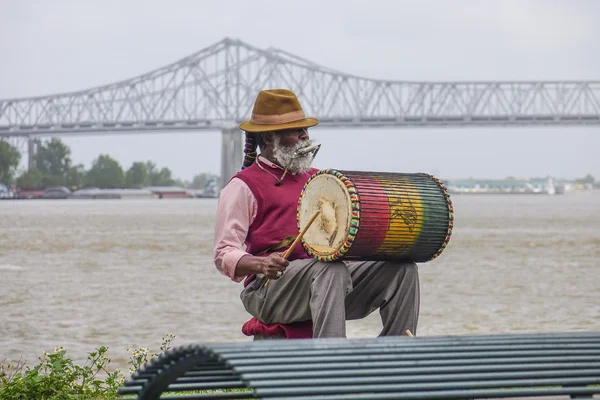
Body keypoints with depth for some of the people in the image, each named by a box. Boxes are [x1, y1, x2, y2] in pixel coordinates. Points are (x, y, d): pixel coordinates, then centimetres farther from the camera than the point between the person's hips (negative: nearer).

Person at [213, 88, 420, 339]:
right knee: (331, 268, -36)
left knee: (402, 268, -9)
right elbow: (224, 255, -5)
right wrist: (261, 264, -27)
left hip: (323, 285, 7)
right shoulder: (243, 186, 2)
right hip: (267, 289, -7)